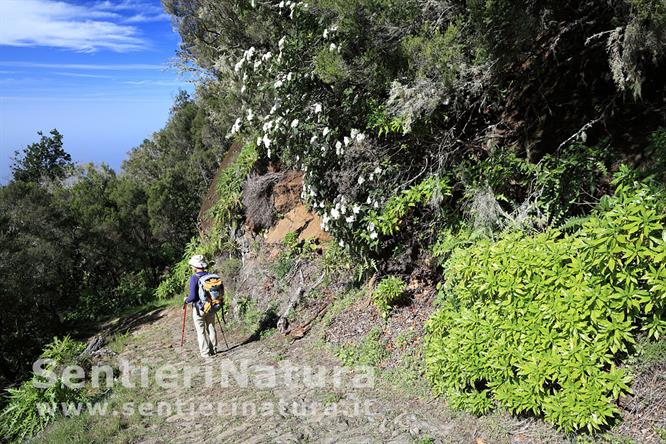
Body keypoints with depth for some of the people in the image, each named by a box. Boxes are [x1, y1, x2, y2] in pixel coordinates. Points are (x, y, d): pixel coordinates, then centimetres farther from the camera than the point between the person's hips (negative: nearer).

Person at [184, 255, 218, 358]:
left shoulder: (194, 278, -17)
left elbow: (193, 296, -20)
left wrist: (186, 300, 1)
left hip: (199, 309, -5)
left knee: (201, 331, 7)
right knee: (211, 329, 16)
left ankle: (205, 352, 11)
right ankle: (213, 349, 24)